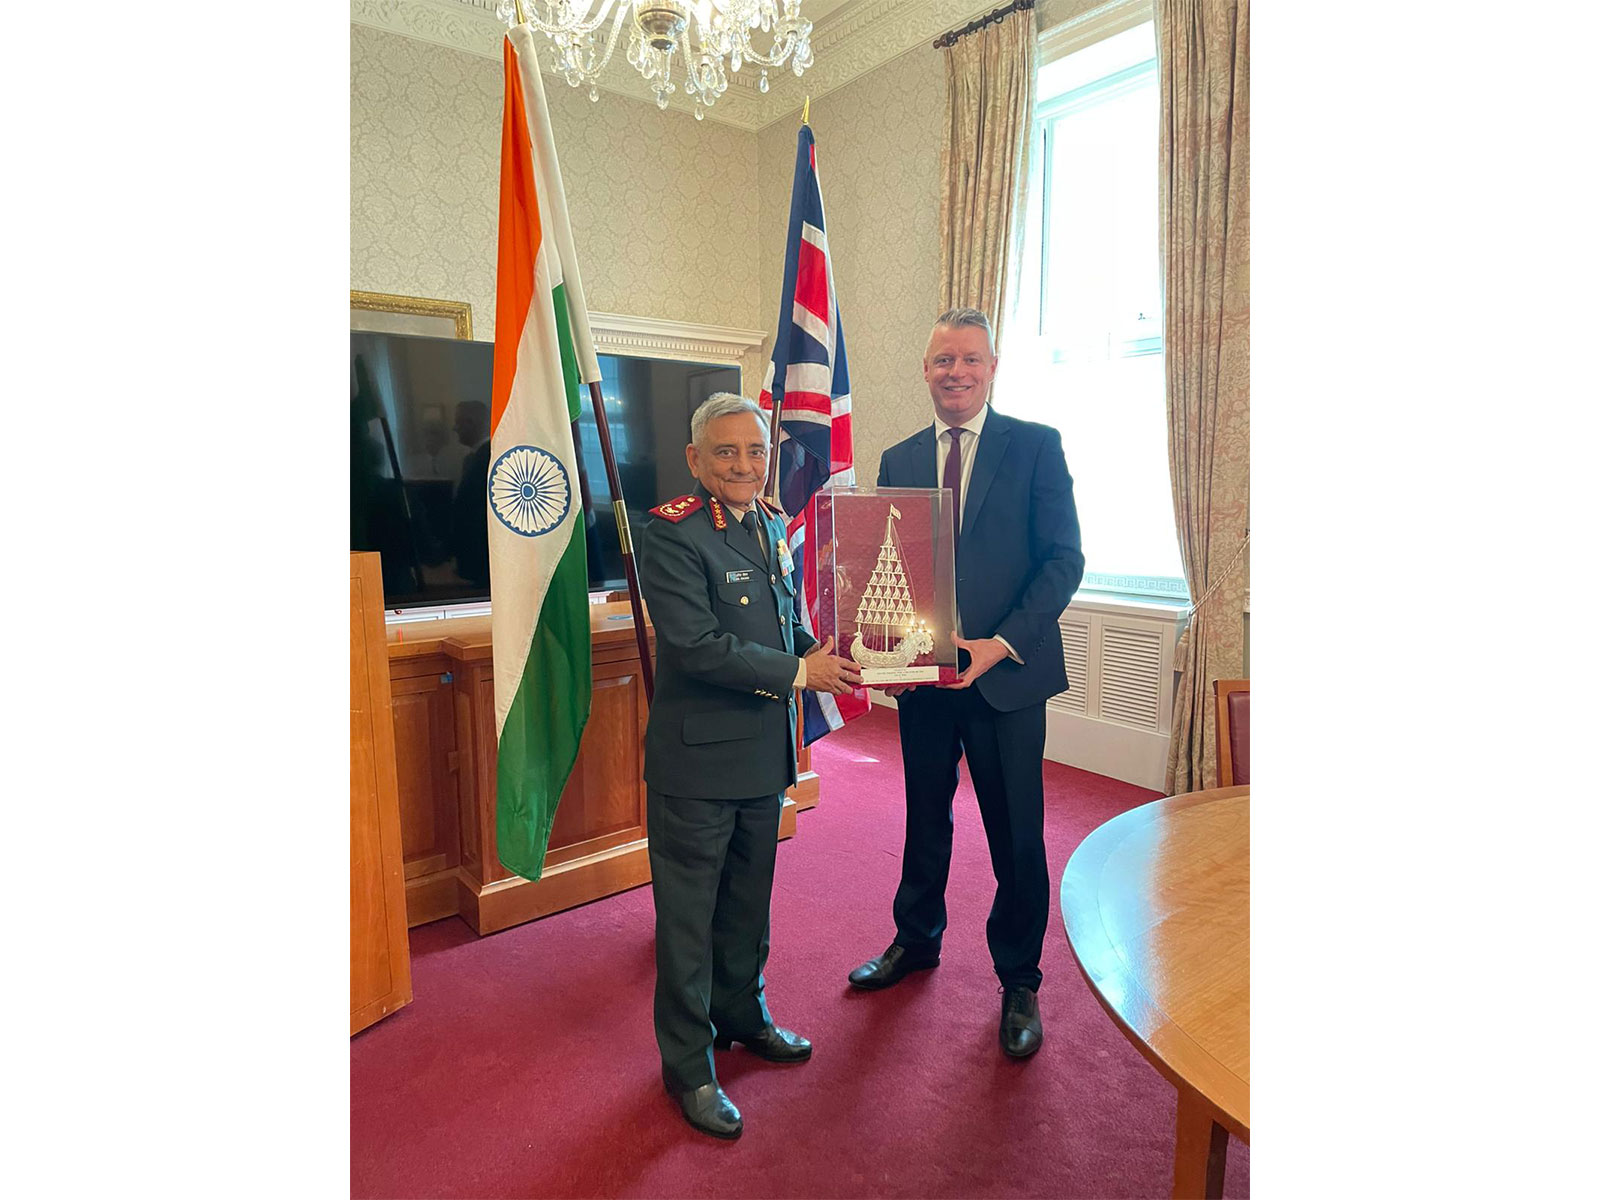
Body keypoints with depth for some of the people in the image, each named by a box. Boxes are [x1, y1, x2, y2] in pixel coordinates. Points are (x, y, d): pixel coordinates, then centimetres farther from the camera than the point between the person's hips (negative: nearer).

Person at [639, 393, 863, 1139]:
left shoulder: (774, 527, 8)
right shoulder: (672, 534, -16)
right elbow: (697, 645, -24)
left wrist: (826, 655, -2)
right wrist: (797, 673, -20)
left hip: (764, 752, 7)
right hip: (697, 757, -7)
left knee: (749, 902, 23)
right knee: (688, 915, 9)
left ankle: (742, 1015, 45)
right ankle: (688, 1065, 28)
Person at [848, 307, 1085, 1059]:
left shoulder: (1037, 446, -4)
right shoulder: (898, 461, 7)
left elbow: (1065, 559, -9)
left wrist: (1002, 644, -20)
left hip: (1006, 674, -3)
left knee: (1016, 835, 8)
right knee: (925, 818, 19)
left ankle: (1019, 982, 30)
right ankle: (916, 940, 43)